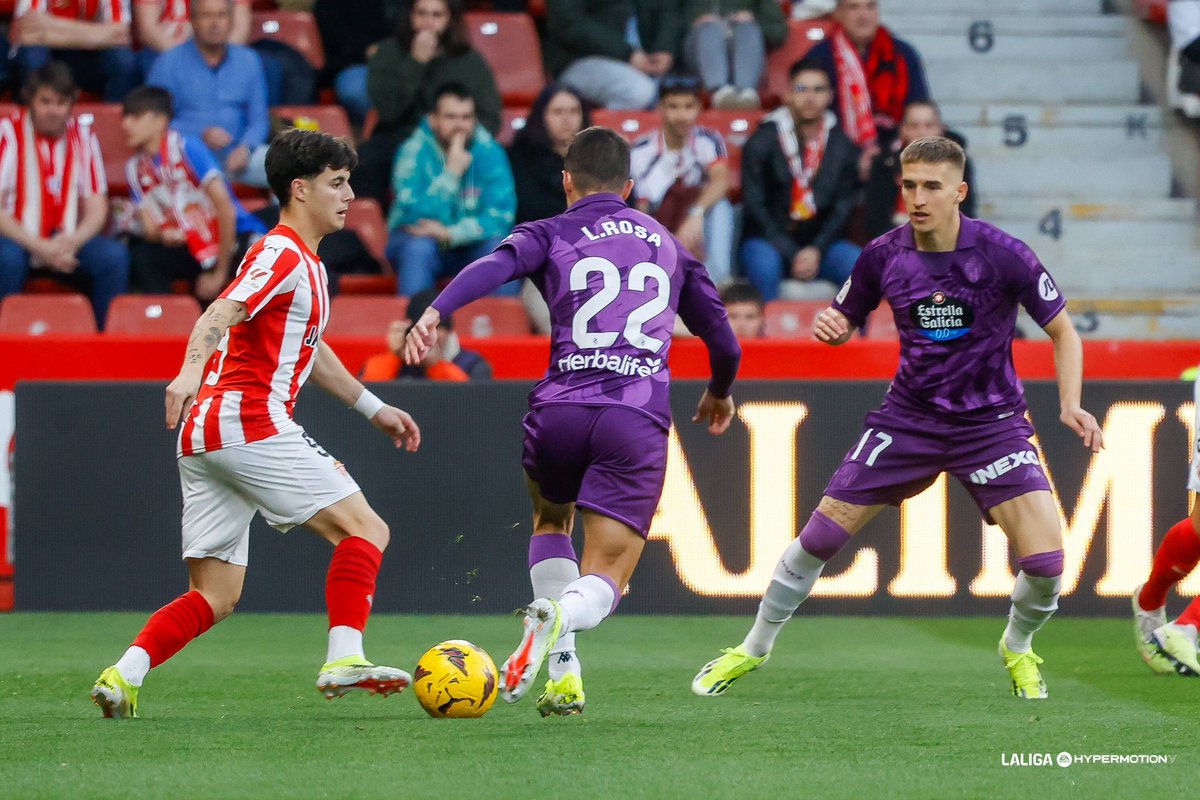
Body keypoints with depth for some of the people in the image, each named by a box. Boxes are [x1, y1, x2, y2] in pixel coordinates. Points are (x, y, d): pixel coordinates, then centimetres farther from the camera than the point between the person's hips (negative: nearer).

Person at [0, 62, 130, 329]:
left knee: (115, 256, -23)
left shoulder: (83, 135, 2)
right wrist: (40, 247, -24)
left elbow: (97, 209, 2)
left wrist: (72, 242, -19)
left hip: (69, 240, 3)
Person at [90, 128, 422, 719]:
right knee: (364, 529, -9)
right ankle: (345, 659, -19)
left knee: (214, 598, 6)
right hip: (249, 421, -10)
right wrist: (191, 369, -41)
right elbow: (218, 317, -23)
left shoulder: (305, 263, 25)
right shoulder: (280, 254, -6)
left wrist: (373, 408, 43)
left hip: (205, 433, 10)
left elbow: (309, 352, 40)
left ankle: (124, 675, -8)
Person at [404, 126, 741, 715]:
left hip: (561, 410, 0)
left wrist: (434, 312, -24)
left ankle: (563, 673, 14)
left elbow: (496, 265, -10)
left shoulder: (552, 234, 13)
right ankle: (560, 615, -34)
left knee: (550, 521, 31)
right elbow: (723, 340, 29)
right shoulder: (667, 244, 23)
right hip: (639, 420, 0)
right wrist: (720, 393, 50)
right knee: (604, 581, 4)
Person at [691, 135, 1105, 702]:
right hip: (910, 416, 2)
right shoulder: (884, 256, -7)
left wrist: (1070, 405, -19)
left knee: (1044, 560, -17)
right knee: (818, 538, -3)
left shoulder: (1002, 254, -16)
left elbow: (1063, 332, -5)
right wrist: (829, 325, -14)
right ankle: (754, 649, 19)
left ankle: (1018, 648, 16)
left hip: (991, 421, -2)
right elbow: (845, 320, 11)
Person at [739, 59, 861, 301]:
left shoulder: (843, 147, 7)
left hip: (820, 243, 2)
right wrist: (792, 255, -15)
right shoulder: (761, 142, 0)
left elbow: (844, 208, 4)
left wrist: (816, 251, -13)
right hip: (770, 241, -2)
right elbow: (755, 207, -4)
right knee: (764, 265, -36)